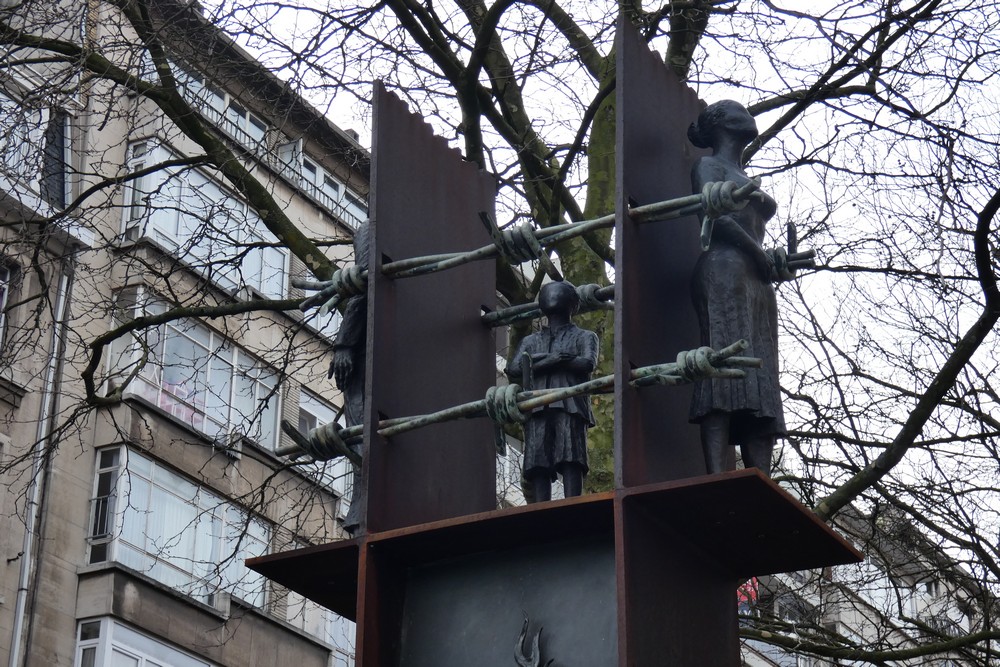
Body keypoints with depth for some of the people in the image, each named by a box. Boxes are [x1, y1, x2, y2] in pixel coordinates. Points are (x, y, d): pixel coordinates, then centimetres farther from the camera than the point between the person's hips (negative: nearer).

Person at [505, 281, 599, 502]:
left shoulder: (584, 337, 21)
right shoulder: (531, 341, 29)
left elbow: (588, 364, -1)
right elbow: (513, 370, 11)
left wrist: (538, 360, -2)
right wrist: (550, 359, -5)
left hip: (570, 407, -3)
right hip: (537, 408, 3)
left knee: (571, 462, -19)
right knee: (538, 466, -12)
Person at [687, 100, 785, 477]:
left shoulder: (745, 180, 34)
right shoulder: (709, 166, 9)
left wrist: (771, 262, 9)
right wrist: (759, 253, -9)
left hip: (756, 285, 9)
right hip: (724, 271, -9)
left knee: (762, 387, -5)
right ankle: (718, 478, -36)